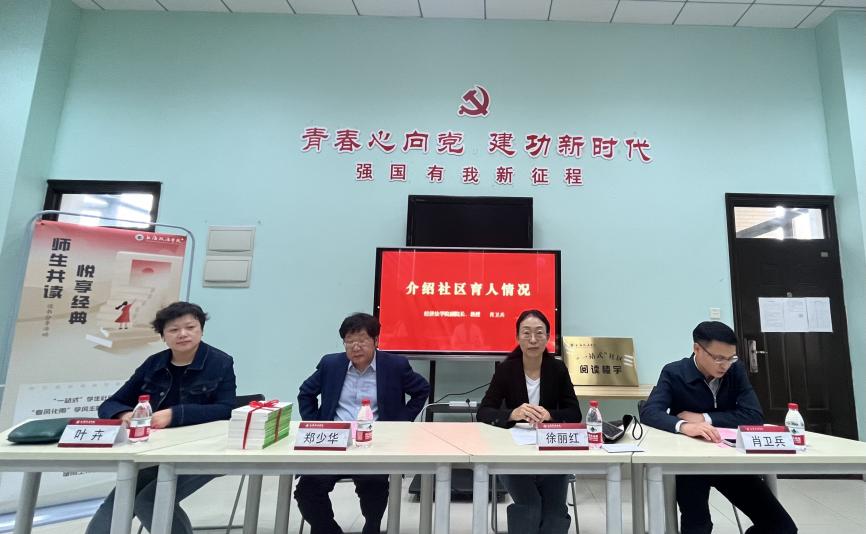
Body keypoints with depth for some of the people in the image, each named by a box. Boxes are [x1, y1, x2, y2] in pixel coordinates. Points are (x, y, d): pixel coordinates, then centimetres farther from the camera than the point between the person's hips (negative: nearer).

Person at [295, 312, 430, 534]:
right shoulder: (330, 364, 5)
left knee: (373, 488, -26)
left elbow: (422, 390, 10)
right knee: (307, 489, -15)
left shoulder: (396, 365, -3)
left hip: (376, 445, -2)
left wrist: (401, 423, 2)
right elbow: (305, 393, 18)